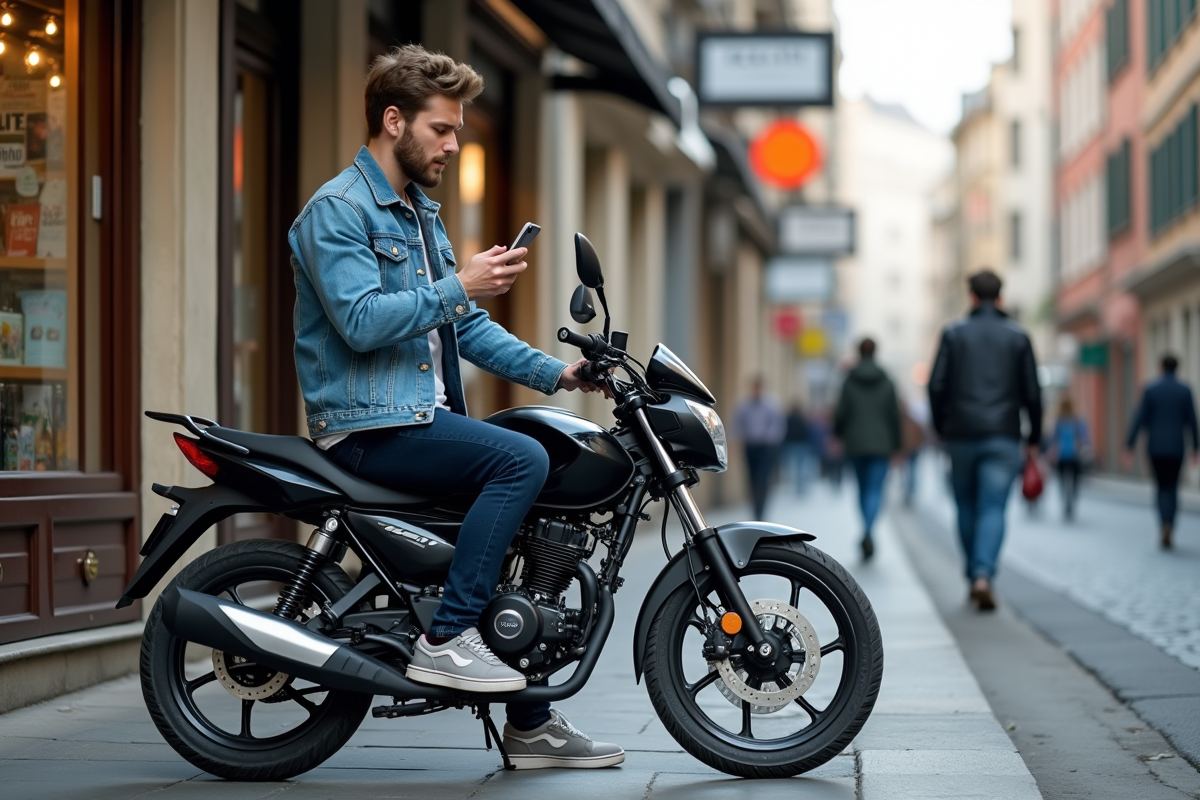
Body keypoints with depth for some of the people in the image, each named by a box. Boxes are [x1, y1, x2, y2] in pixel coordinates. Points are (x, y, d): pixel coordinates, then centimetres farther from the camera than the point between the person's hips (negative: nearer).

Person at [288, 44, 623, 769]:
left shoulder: (423, 215, 21)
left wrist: (552, 371, 8)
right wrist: (458, 287, -23)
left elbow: (468, 327, 20)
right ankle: (447, 639, -21)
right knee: (521, 460, -25)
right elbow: (359, 321, -22)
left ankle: (532, 724, 11)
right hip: (368, 427, -10)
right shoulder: (338, 209, -9)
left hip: (424, 415, 10)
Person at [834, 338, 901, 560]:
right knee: (876, 490, -4)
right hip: (880, 444, -1)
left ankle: (867, 533, 21)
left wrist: (838, 434, 14)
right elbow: (894, 415, 0)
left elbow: (841, 412, -5)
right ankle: (868, 532, -26)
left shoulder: (849, 382, -4)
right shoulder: (887, 383, -2)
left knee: (863, 489, 16)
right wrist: (896, 444, 9)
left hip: (856, 444, 1)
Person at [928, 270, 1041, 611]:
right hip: (1003, 438, 0)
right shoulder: (1018, 337, 4)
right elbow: (1031, 392, 3)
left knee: (967, 507, 14)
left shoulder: (953, 334, 3)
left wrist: (941, 428, 9)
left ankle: (974, 576, 19)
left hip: (961, 434, 1)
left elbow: (937, 385, -2)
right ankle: (984, 575, -22)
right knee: (993, 509, -4)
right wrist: (1034, 438, 12)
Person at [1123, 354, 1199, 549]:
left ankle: (1165, 524, -8)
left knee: (1162, 487, 11)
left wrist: (1129, 446, -3)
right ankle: (1168, 527, -4)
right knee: (1172, 487, 11)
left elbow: (1139, 419, -6)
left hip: (1155, 446, 0)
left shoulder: (1150, 390, -4)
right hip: (1176, 447, 0)